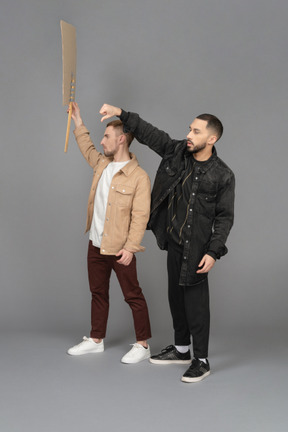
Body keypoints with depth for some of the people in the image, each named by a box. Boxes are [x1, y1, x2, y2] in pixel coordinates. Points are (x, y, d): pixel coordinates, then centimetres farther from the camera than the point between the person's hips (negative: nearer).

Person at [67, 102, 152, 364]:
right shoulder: (102, 164, 8)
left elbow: (140, 216, -17)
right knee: (98, 293, 17)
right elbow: (88, 149, 31)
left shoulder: (138, 177, -15)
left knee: (133, 296, 2)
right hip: (96, 244, 8)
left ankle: (143, 345, 11)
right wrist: (79, 123, 31)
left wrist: (130, 247, -22)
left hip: (120, 249, -7)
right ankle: (96, 340, 29)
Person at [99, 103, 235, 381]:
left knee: (195, 302, -3)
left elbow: (224, 217, -10)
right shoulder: (176, 152, 1)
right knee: (176, 296, 17)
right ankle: (181, 349, 33)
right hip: (174, 242, 6)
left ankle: (201, 361, 10)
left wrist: (213, 252, -15)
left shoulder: (222, 176, -12)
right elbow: (148, 133, 7)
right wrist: (121, 114, -2)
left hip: (197, 249, -6)